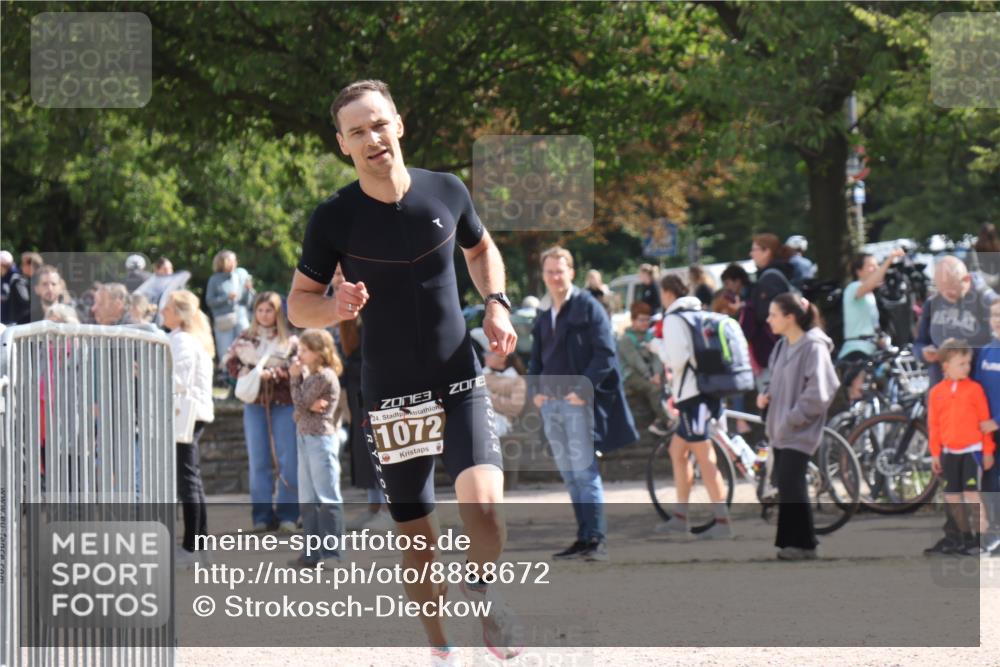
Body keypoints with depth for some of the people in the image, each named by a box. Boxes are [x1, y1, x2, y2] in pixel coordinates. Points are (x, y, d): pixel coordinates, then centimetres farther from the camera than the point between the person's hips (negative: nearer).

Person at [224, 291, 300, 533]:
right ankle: (262, 515, 7)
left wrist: (273, 374, -19)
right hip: (255, 403, 2)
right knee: (258, 461, 3)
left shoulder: (290, 340, 4)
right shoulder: (245, 339, 12)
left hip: (284, 403, -2)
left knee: (288, 461, -5)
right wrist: (245, 373, -13)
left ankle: (287, 514, 0)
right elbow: (230, 362, 6)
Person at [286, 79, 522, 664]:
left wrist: (496, 302, 1)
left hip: (461, 384, 0)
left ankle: (485, 592, 7)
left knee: (483, 502, -22)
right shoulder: (335, 219, -8)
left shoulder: (447, 193, -2)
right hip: (391, 396, 0)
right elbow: (298, 304, 0)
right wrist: (337, 307, -22)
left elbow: (482, 248, 19)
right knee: (417, 536, 6)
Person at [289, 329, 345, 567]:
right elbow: (300, 409, 14)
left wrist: (296, 377, -2)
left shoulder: (325, 376, -13)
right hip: (306, 438, 10)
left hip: (321, 440, -10)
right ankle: (313, 553, 16)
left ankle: (332, 554, -5)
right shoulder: (311, 375, 14)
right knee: (308, 500, 11)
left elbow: (301, 403, -12)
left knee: (327, 498, -6)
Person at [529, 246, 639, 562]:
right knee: (569, 476, 8)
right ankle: (583, 538, 12)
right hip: (550, 404, 7)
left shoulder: (588, 308, -3)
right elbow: (536, 360, 24)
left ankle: (596, 539, -12)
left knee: (584, 472, -11)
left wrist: (584, 389, -17)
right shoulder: (543, 318, 18)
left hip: (578, 402, -7)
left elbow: (605, 354, -9)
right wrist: (535, 390, 6)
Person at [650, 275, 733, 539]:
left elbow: (676, 359, -18)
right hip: (707, 390, 9)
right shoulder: (698, 314, 16)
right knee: (677, 450, 18)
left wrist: (658, 346, -1)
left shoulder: (673, 319, -10)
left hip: (692, 393, -9)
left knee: (705, 458, -9)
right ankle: (680, 517, 21)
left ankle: (722, 520, -12)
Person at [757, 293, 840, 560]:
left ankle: (804, 544, -2)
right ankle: (790, 542, 16)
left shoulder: (813, 348, -15)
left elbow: (819, 392, -20)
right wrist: (767, 395, 5)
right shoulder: (783, 346, 12)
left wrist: (793, 417, -18)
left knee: (791, 485, -9)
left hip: (798, 432, -8)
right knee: (785, 485, 10)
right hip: (780, 429, 8)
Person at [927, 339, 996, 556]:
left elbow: (985, 421, 0)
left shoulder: (974, 389, -3)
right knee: (952, 497, 8)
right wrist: (935, 453, 6)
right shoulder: (936, 392, 3)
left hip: (972, 450, -4)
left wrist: (988, 451, 0)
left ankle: (982, 537, -7)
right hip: (949, 452, 4)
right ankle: (966, 537, 22)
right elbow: (933, 425, 7)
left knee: (971, 493, -12)